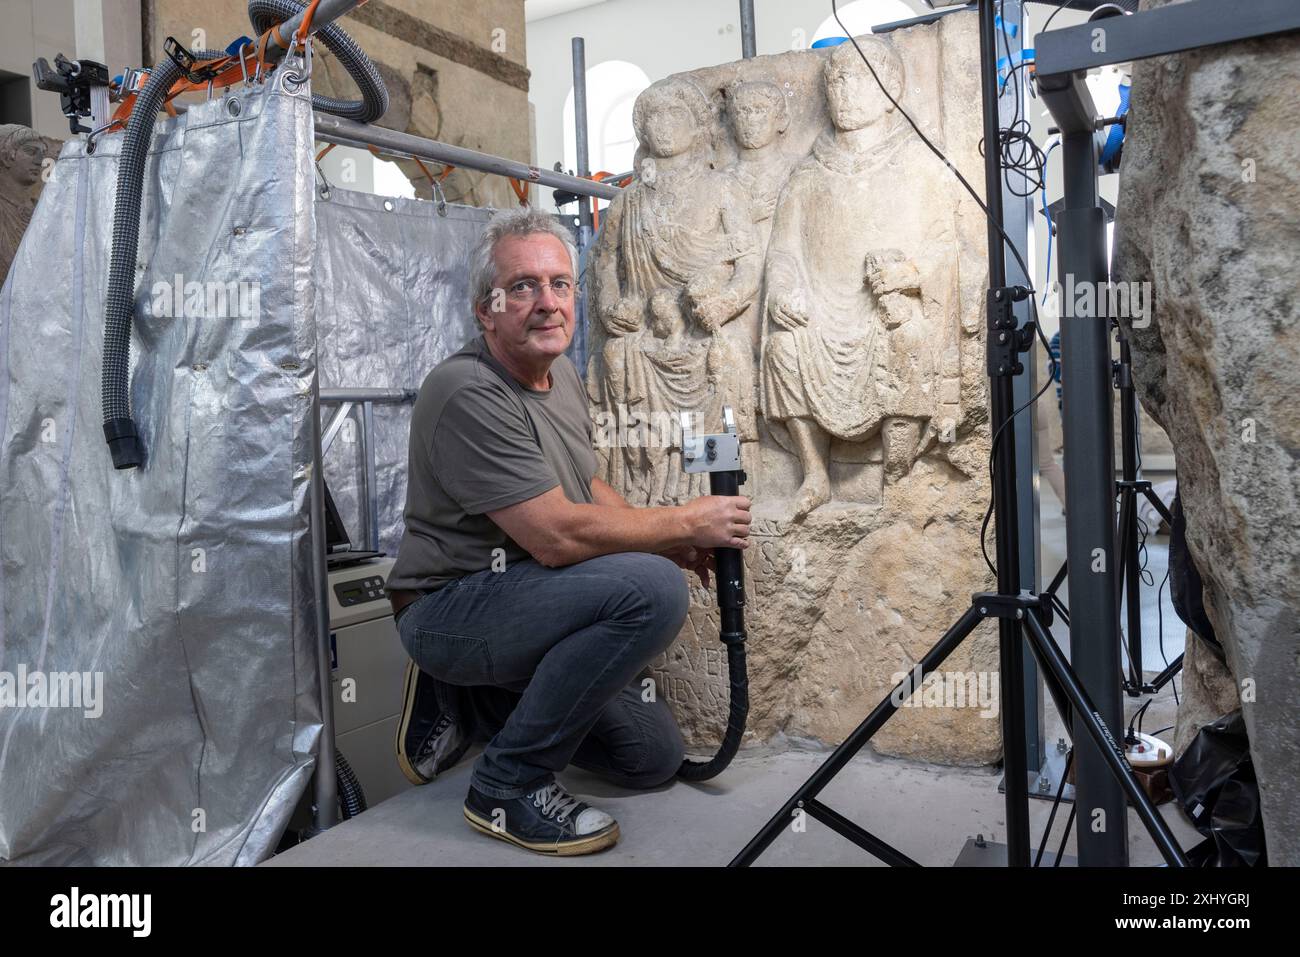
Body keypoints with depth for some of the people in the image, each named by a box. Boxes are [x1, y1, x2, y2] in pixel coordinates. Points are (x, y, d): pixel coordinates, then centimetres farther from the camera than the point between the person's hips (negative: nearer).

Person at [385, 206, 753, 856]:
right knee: (650, 588, -32)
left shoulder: (562, 375, 7)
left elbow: (586, 488, 18)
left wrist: (674, 541, 1)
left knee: (654, 758, 11)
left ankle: (463, 699, 19)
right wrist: (686, 523, -16)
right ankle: (508, 786, -15)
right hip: (451, 607, -9)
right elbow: (558, 535, -28)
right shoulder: (469, 393, -23)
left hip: (523, 601, 9)